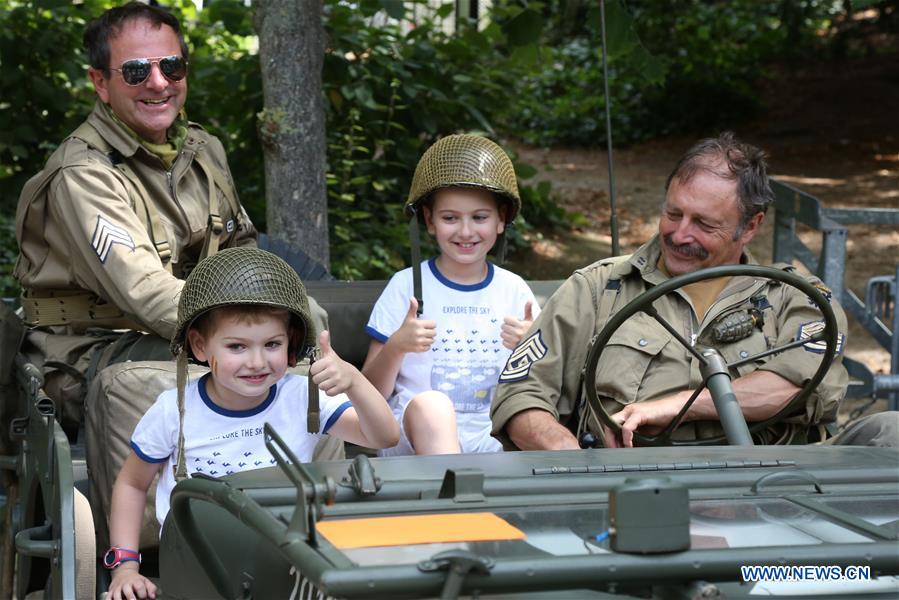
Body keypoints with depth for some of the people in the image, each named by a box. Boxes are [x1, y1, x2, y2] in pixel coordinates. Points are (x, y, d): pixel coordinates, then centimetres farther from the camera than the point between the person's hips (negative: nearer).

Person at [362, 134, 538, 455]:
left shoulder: (514, 290, 11)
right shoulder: (406, 285, 4)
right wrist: (396, 347, -16)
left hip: (490, 440, 1)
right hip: (414, 433, -1)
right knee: (429, 404, -37)